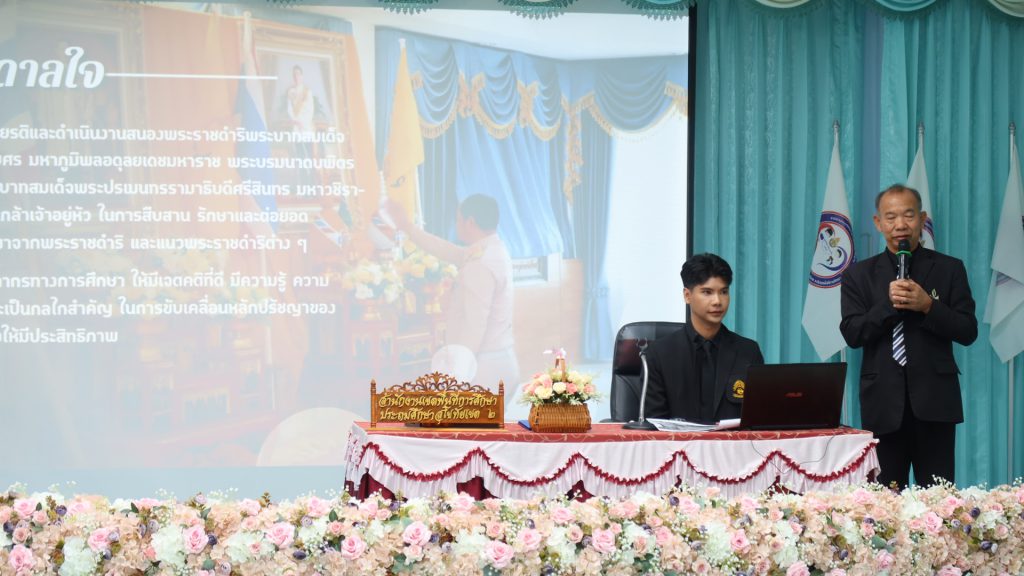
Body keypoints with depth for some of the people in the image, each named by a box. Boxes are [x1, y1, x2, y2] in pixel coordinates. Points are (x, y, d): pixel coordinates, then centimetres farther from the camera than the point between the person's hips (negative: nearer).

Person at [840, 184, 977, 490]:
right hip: (884, 403, 1)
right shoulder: (859, 275, 9)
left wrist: (928, 305, -13)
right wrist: (888, 304, -14)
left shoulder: (949, 269, 7)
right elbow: (852, 334, 0)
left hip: (934, 399, -1)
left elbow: (968, 332, 1)